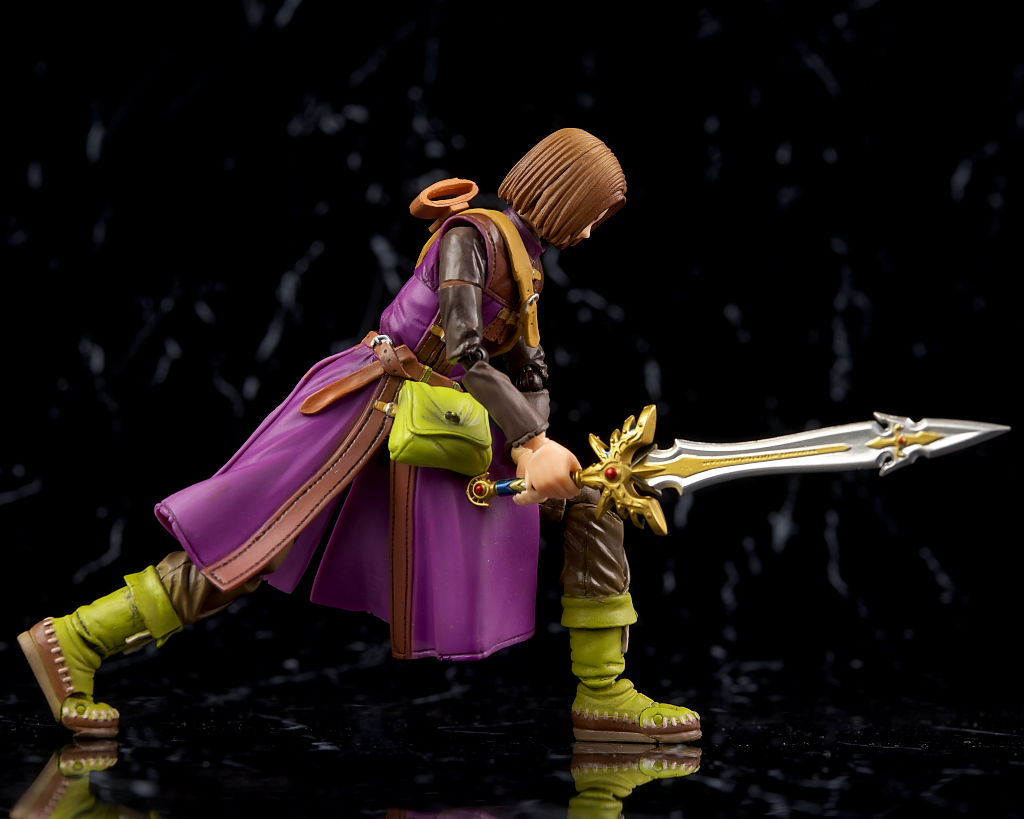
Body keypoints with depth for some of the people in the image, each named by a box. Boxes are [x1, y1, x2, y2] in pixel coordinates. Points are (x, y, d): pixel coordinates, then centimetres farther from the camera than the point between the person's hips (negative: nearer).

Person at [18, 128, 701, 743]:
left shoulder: (525, 261, 14)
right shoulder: (475, 233, -12)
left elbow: (530, 374, 9)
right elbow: (463, 350, -22)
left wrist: (529, 449, -10)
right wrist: (533, 441, -24)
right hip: (367, 410, -9)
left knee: (588, 497, 3)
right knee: (248, 548, -10)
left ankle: (603, 694, 2)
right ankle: (75, 641, -2)